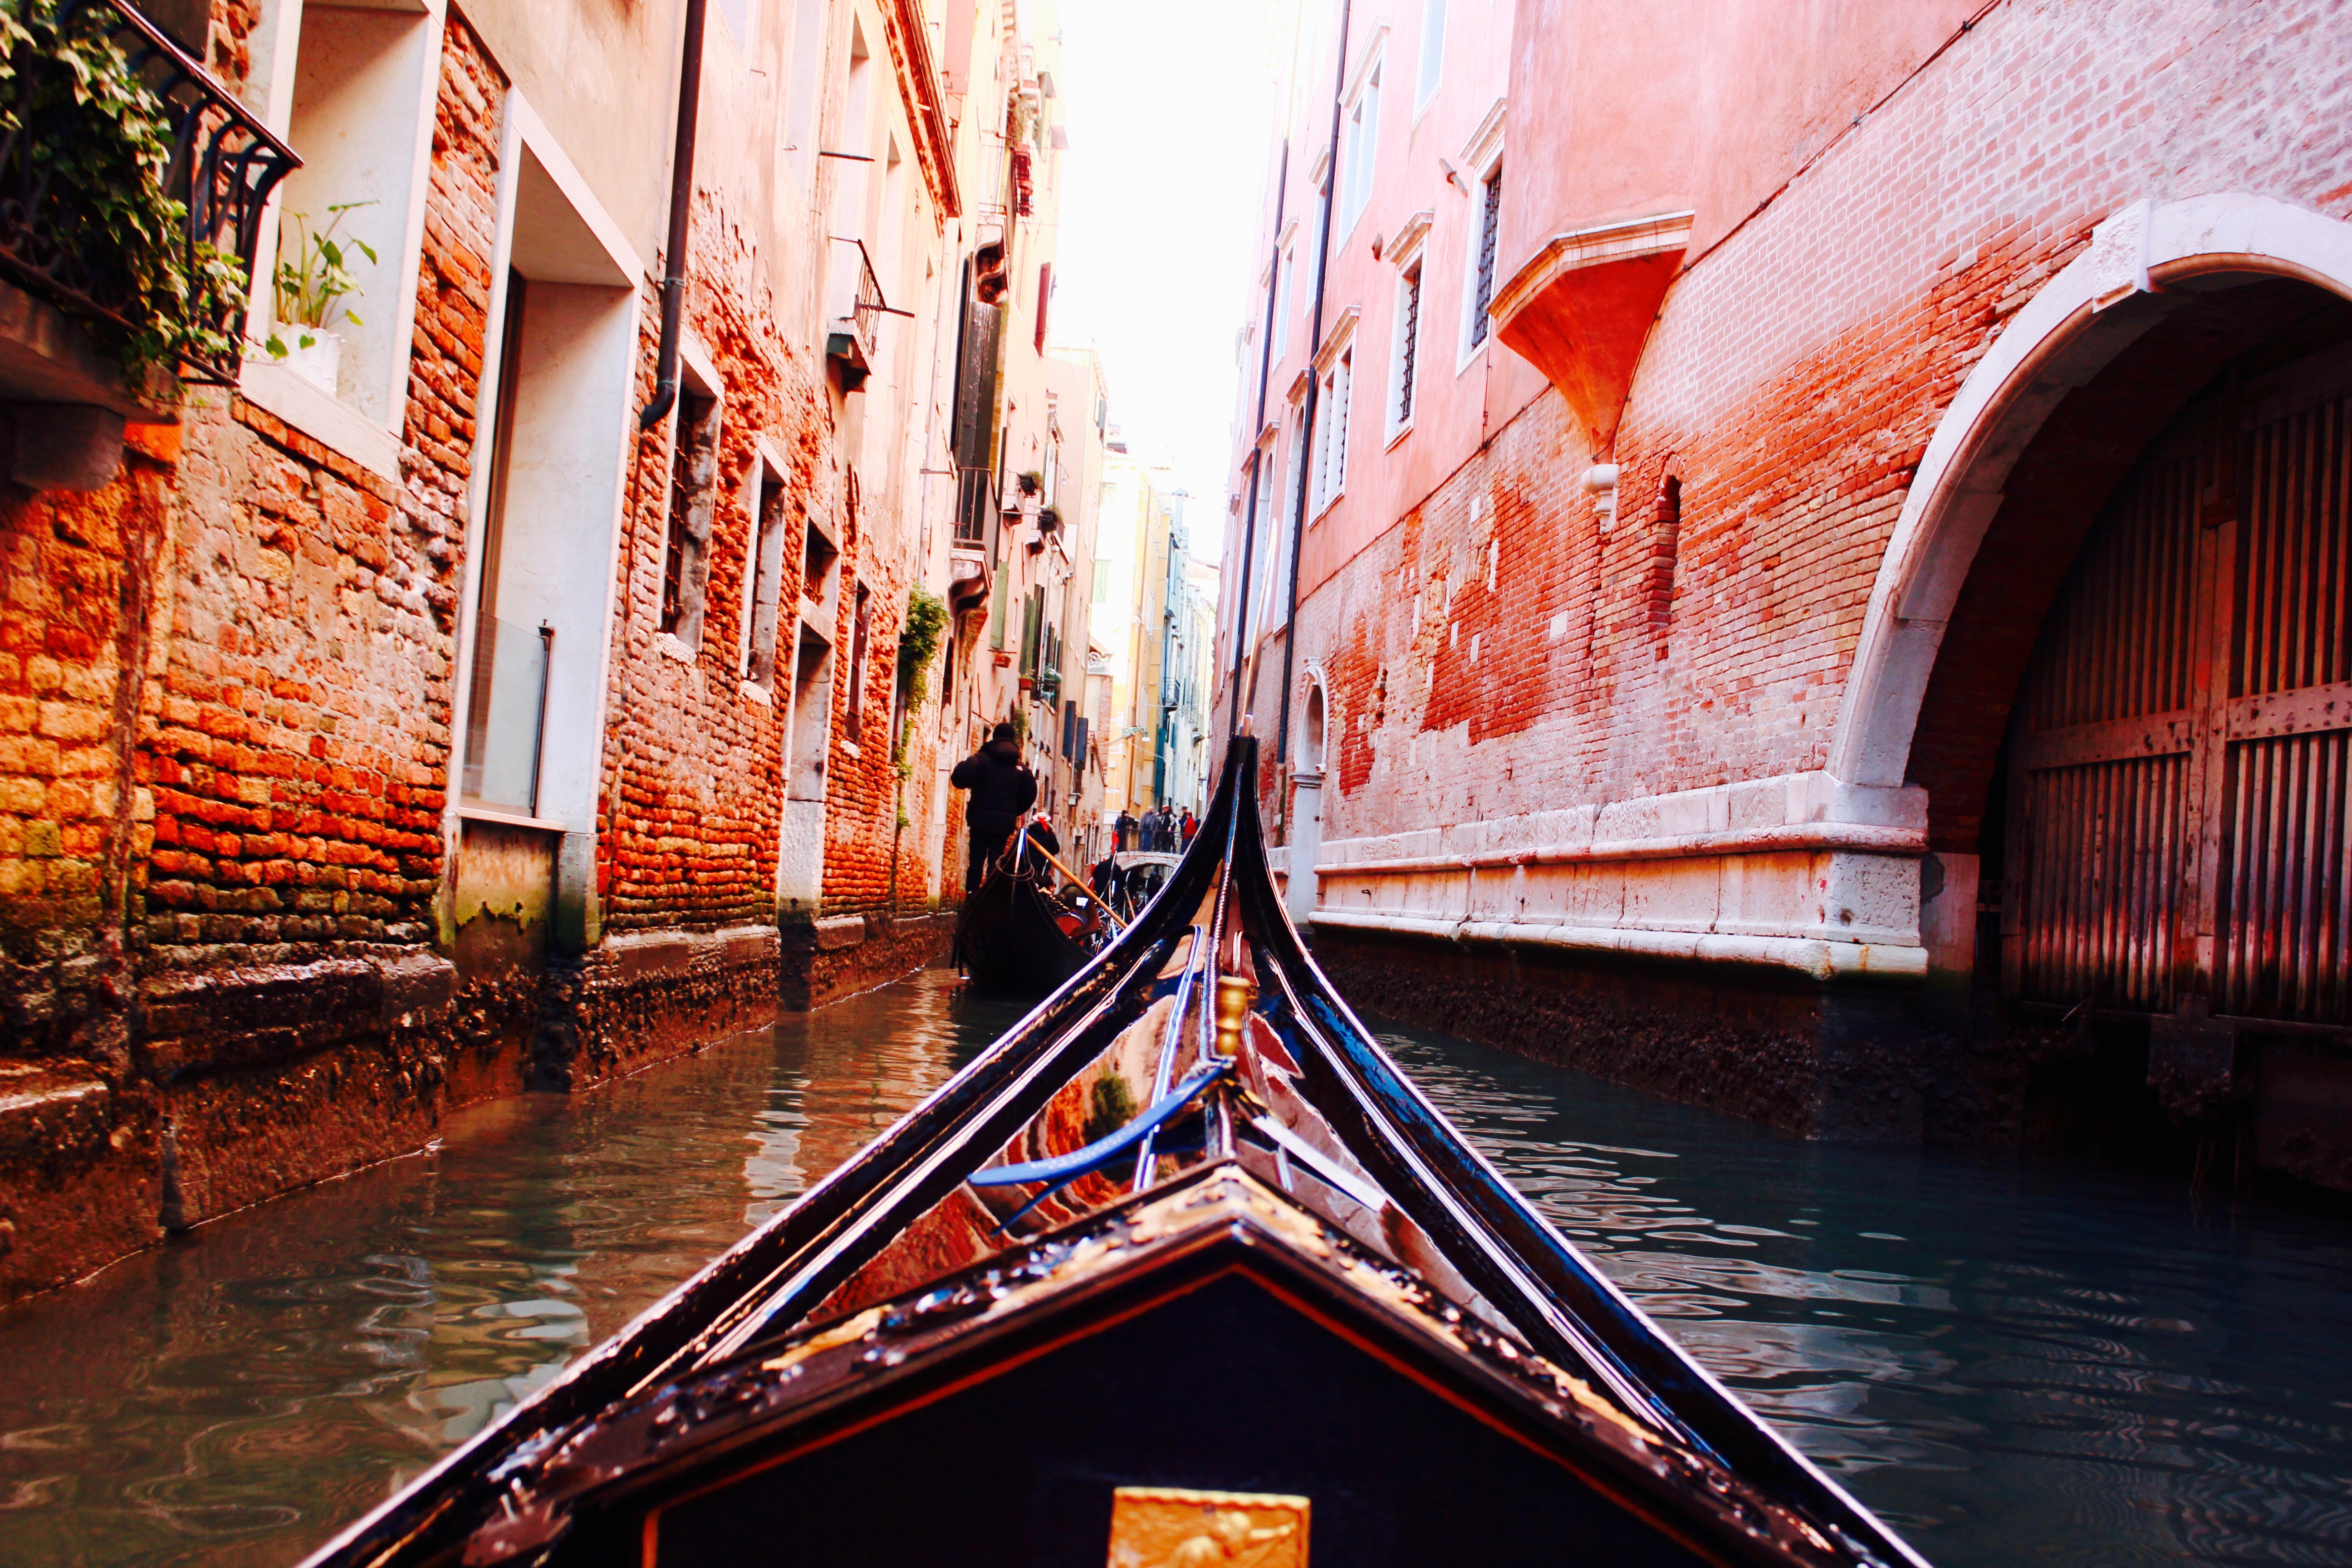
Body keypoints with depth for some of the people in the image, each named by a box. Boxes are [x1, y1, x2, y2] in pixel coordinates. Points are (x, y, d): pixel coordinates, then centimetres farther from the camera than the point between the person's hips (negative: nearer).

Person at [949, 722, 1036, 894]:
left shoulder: (982, 758, -4)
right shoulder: (1021, 767, 7)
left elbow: (959, 778, -18)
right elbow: (1030, 795, 4)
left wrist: (973, 784, 4)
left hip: (981, 819, -2)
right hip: (1005, 822, 3)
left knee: (977, 858, 3)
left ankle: (971, 895, -3)